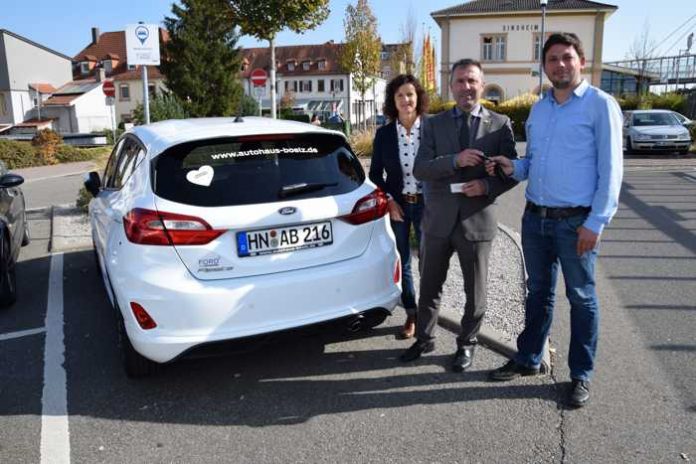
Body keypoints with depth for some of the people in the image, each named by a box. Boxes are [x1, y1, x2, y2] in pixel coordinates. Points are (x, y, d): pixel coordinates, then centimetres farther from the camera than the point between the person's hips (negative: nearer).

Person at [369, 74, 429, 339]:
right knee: (402, 262, 10)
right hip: (397, 205, 2)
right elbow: (375, 173, 6)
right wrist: (389, 200, -5)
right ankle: (411, 315, 24)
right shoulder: (384, 134, 0)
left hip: (426, 203, -2)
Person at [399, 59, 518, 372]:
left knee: (475, 291, 13)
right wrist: (455, 160, -22)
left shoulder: (500, 124, 0)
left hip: (477, 221, -1)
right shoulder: (434, 125, 3)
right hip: (438, 221, 2)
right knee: (429, 287, 16)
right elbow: (419, 170, -7)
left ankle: (467, 344, 34)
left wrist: (487, 186, -17)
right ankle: (424, 338, 36)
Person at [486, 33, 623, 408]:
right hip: (535, 218, 6)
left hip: (576, 222, -5)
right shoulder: (538, 109, 13)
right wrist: (513, 168, -2)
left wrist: (595, 222, -15)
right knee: (538, 292, 16)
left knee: (581, 298, 6)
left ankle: (581, 374, 20)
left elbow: (610, 169, -10)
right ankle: (528, 359, 30)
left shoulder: (600, 105, -6)